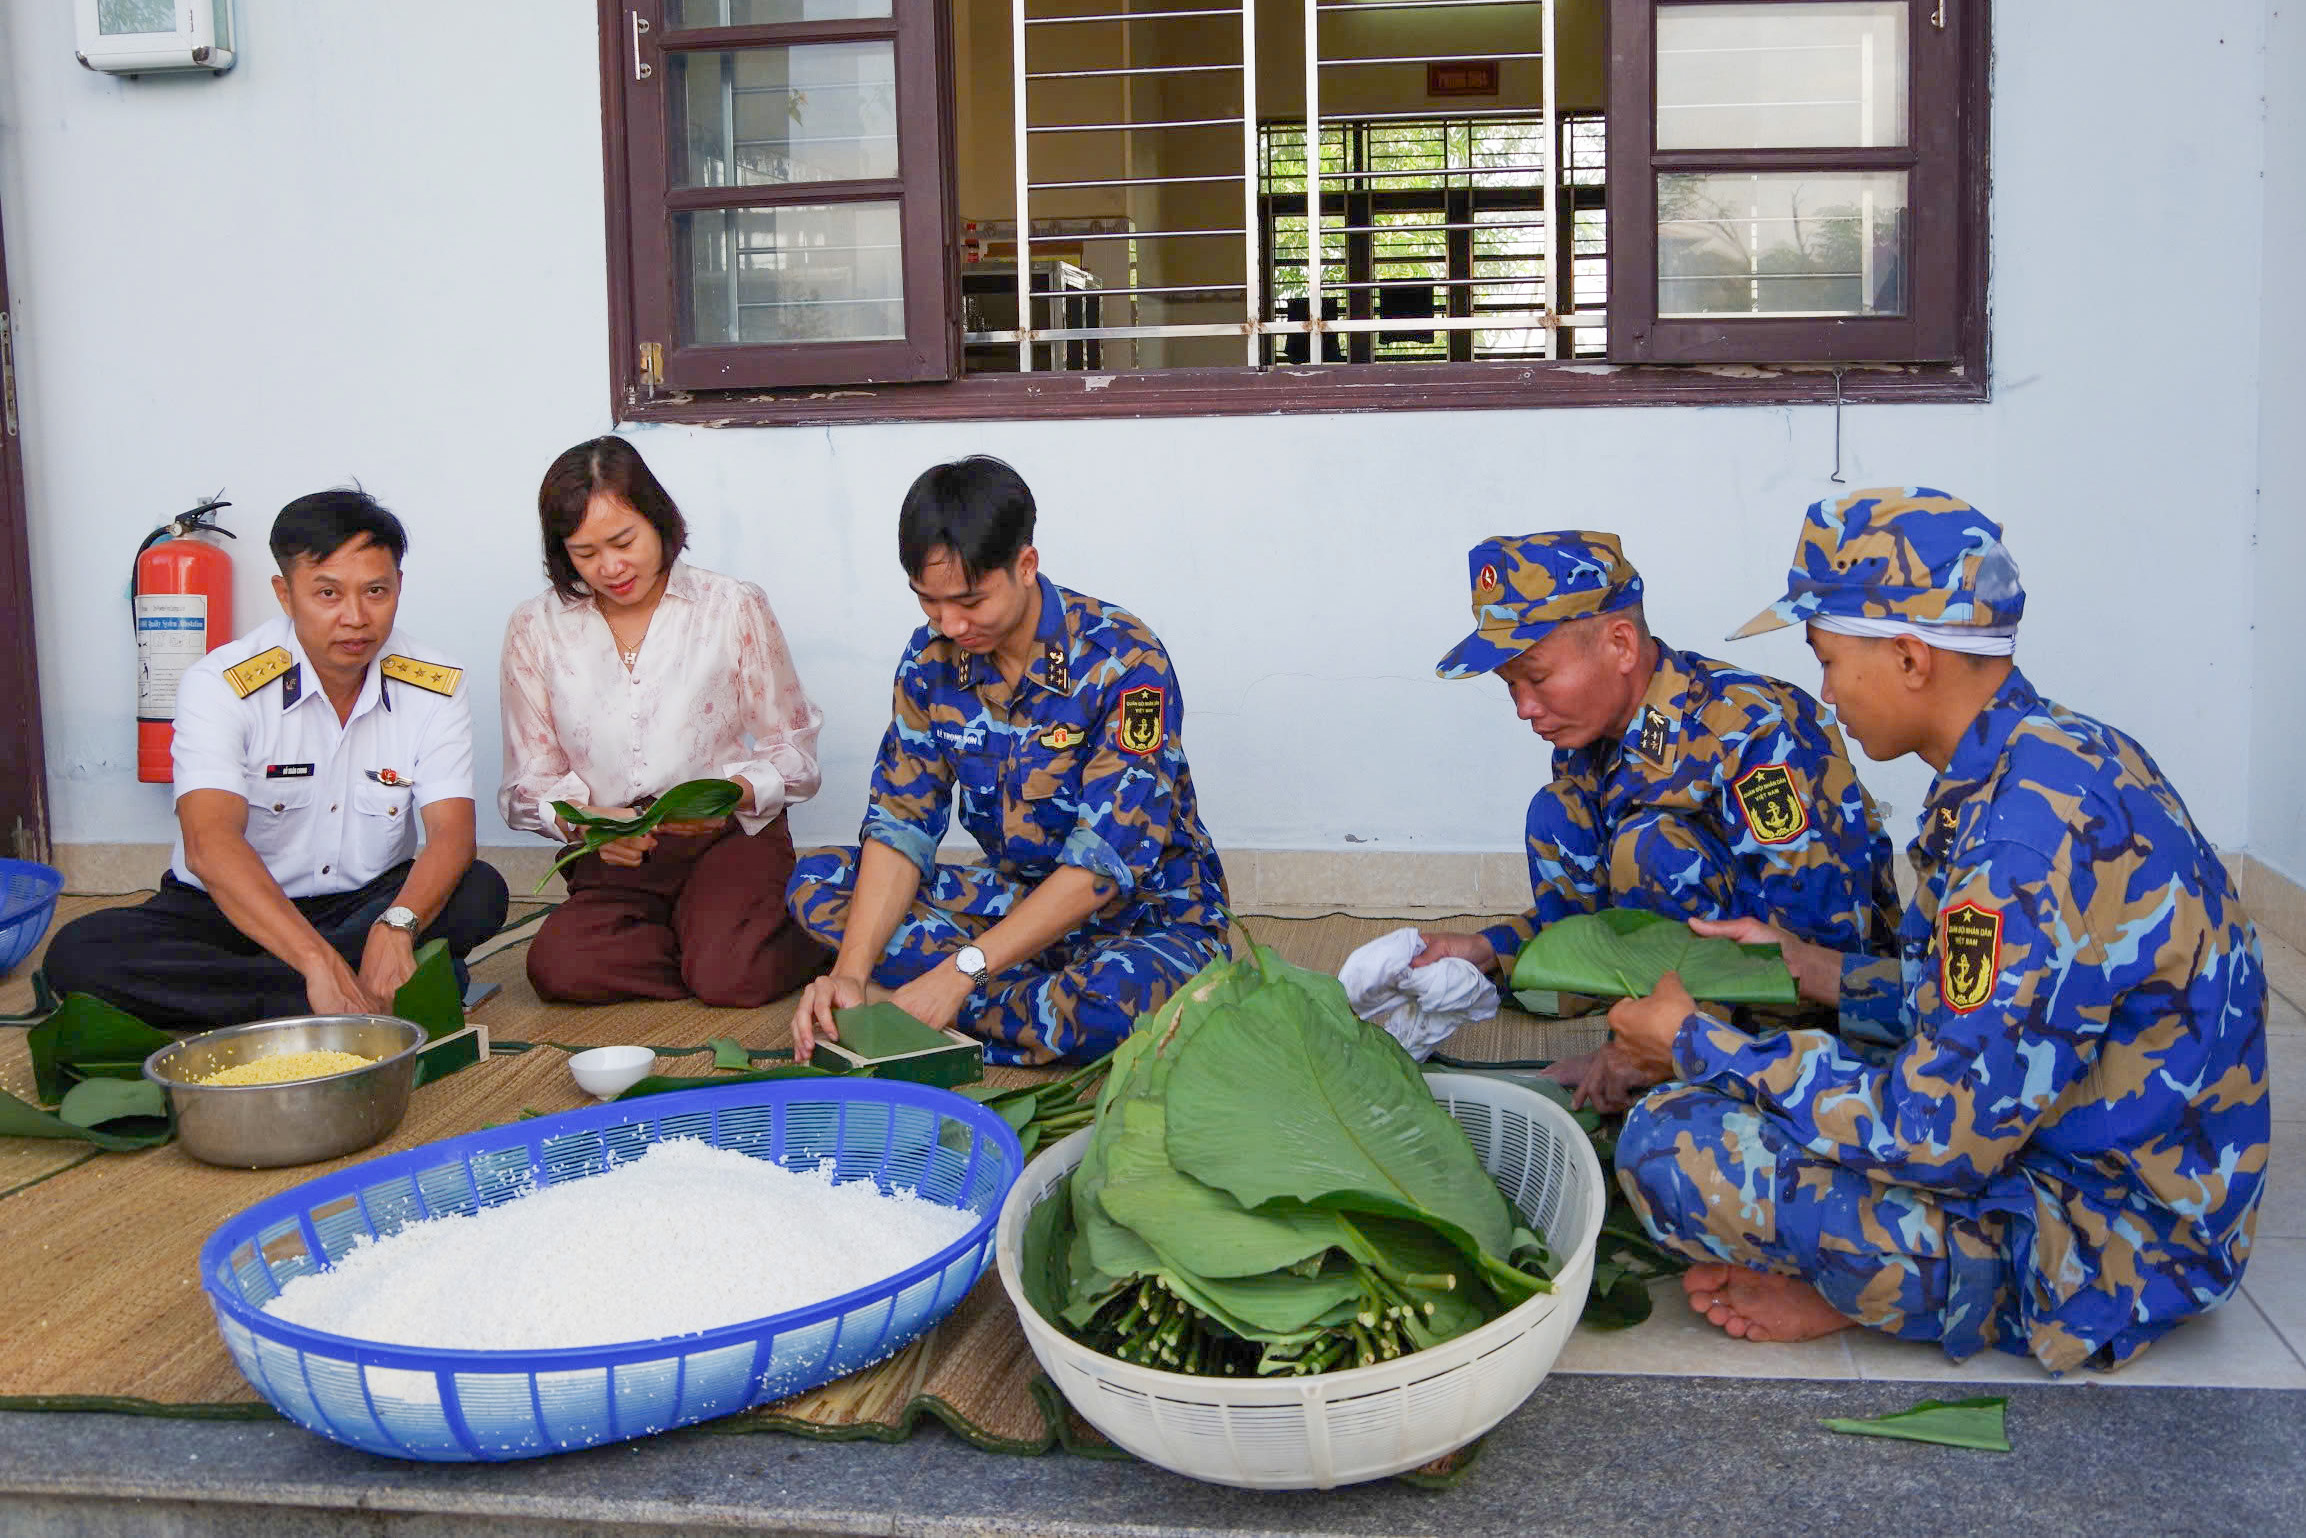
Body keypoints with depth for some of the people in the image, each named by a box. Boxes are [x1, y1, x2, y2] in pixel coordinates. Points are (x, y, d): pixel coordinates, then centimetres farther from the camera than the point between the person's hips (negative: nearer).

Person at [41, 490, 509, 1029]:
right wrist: (319, 962, -46)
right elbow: (210, 845, -31)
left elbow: (452, 832, -18)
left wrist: (396, 927, -41)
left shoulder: (435, 686, -8)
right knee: (79, 953, -29)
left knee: (480, 893, -28)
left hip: (367, 903, 1)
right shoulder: (222, 685, -17)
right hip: (231, 911, -1)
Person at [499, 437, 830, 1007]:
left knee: (733, 977, -29)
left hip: (730, 833, -2)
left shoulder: (735, 607, 1)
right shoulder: (535, 629, 5)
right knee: (560, 970, -28)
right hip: (612, 856, 2)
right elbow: (530, 783, 7)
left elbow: (792, 752, 2)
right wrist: (588, 822, -16)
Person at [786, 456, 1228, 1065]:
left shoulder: (1124, 661, -23)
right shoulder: (932, 656, -4)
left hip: (1149, 916, -6)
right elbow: (901, 825, -6)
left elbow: (1106, 861, -27)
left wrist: (961, 969, -33)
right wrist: (851, 972, -22)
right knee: (816, 881, -9)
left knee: (1113, 1000, -41)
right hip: (1016, 896, 6)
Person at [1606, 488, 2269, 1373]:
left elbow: (1939, 1141, -26)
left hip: (2107, 1249, -10)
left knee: (1669, 1144, -21)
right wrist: (1816, 971, 11)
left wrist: (1702, 1047, -15)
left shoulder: (2034, 833, -29)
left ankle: (1970, 1291, -4)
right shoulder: (2058, 756, 3)